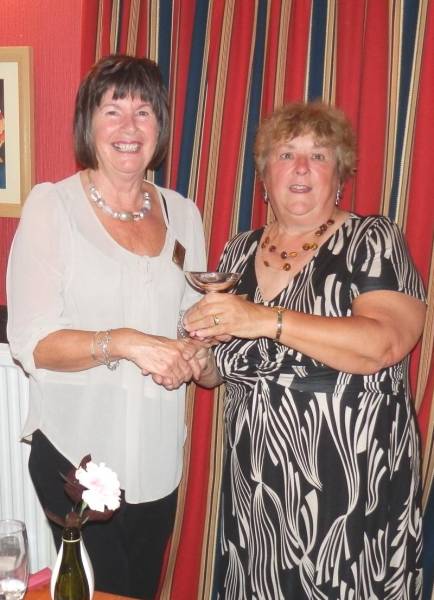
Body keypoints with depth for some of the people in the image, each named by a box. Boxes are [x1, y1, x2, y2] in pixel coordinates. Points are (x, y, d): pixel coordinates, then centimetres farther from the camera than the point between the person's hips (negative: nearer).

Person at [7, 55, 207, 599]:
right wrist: (123, 344, -27)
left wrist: (190, 352, -7)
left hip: (158, 457, 4)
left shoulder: (182, 213, 5)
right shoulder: (51, 205, -8)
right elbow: (31, 341, -13)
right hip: (75, 456, -4)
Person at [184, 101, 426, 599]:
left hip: (353, 490, -3)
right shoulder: (241, 251, 7)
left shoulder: (372, 241, -5)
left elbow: (385, 344, -23)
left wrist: (266, 319, -28)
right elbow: (215, 370, 15)